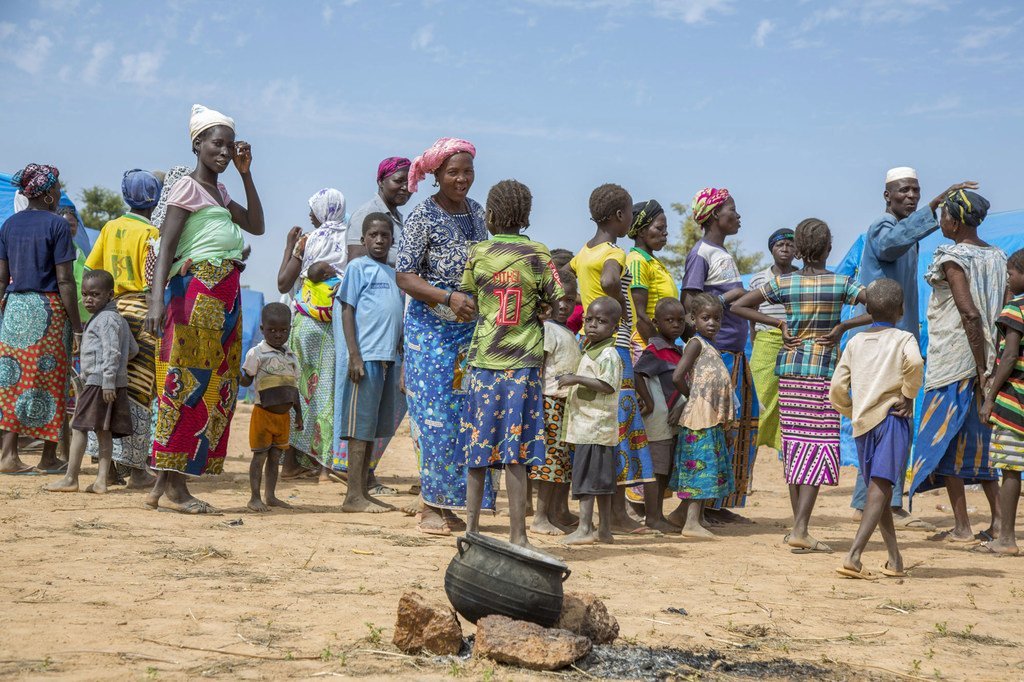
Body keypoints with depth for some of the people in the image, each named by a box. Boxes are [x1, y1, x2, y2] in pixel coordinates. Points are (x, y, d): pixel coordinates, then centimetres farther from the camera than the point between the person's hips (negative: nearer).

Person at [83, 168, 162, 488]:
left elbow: (89, 270, 12)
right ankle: (135, 468, -3)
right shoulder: (151, 233, -8)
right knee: (138, 391, -4)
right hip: (142, 311, -6)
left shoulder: (110, 228, 10)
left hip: (111, 308, 6)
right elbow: (152, 281, -15)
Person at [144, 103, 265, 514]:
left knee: (216, 386, 6)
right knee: (189, 381, -10)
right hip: (198, 291, -9)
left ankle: (168, 482, 8)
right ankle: (172, 486, -9)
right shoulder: (188, 188, -4)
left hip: (226, 296, 9)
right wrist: (157, 298, -25)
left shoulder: (219, 192, 20)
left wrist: (246, 174, 16)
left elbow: (256, 226, 22)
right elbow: (166, 245, -13)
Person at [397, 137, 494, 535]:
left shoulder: (477, 212, 10)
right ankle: (430, 506, 1)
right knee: (435, 416, -7)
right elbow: (405, 277, -12)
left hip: (472, 329, 6)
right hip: (432, 328, -6)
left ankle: (447, 502, 12)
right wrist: (450, 298, -24)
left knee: (468, 414, 3)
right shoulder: (422, 218, -9)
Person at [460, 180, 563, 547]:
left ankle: (472, 526, 16)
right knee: (515, 450, -2)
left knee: (478, 447, 10)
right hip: (523, 360, -1)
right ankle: (517, 535, -2)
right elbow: (557, 304, 0)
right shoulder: (538, 254, -2)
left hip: (484, 358, 1)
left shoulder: (477, 254, 0)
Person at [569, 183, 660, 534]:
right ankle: (618, 512, -3)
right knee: (620, 424, -4)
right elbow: (609, 281, -36)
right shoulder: (614, 253, -14)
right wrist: (620, 305, -17)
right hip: (614, 345, -9)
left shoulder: (584, 252, 13)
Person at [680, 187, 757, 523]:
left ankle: (721, 504, 14)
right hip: (714, 351, -10)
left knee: (742, 424, 9)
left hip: (735, 353, 10)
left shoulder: (725, 254, 19)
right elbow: (689, 304, -16)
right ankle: (702, 505, -5)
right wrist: (727, 297, -14)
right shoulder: (700, 253, -9)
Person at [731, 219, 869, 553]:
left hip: (790, 367, 3)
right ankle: (800, 530, -14)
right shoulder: (842, 283, -5)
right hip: (826, 369, -3)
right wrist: (843, 326, -8)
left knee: (795, 443, 10)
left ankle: (798, 525, 15)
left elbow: (738, 305, 2)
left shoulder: (784, 283, 1)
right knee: (818, 445, -4)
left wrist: (779, 324, 3)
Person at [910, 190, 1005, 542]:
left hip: (953, 362, -7)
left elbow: (970, 314, -21)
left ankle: (962, 527, 0)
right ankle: (998, 520, 10)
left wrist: (980, 369, -18)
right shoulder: (997, 257, 9)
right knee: (978, 441, 15)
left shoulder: (952, 259, -13)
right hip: (984, 361, 7)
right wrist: (989, 366, 13)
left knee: (945, 441, 1)